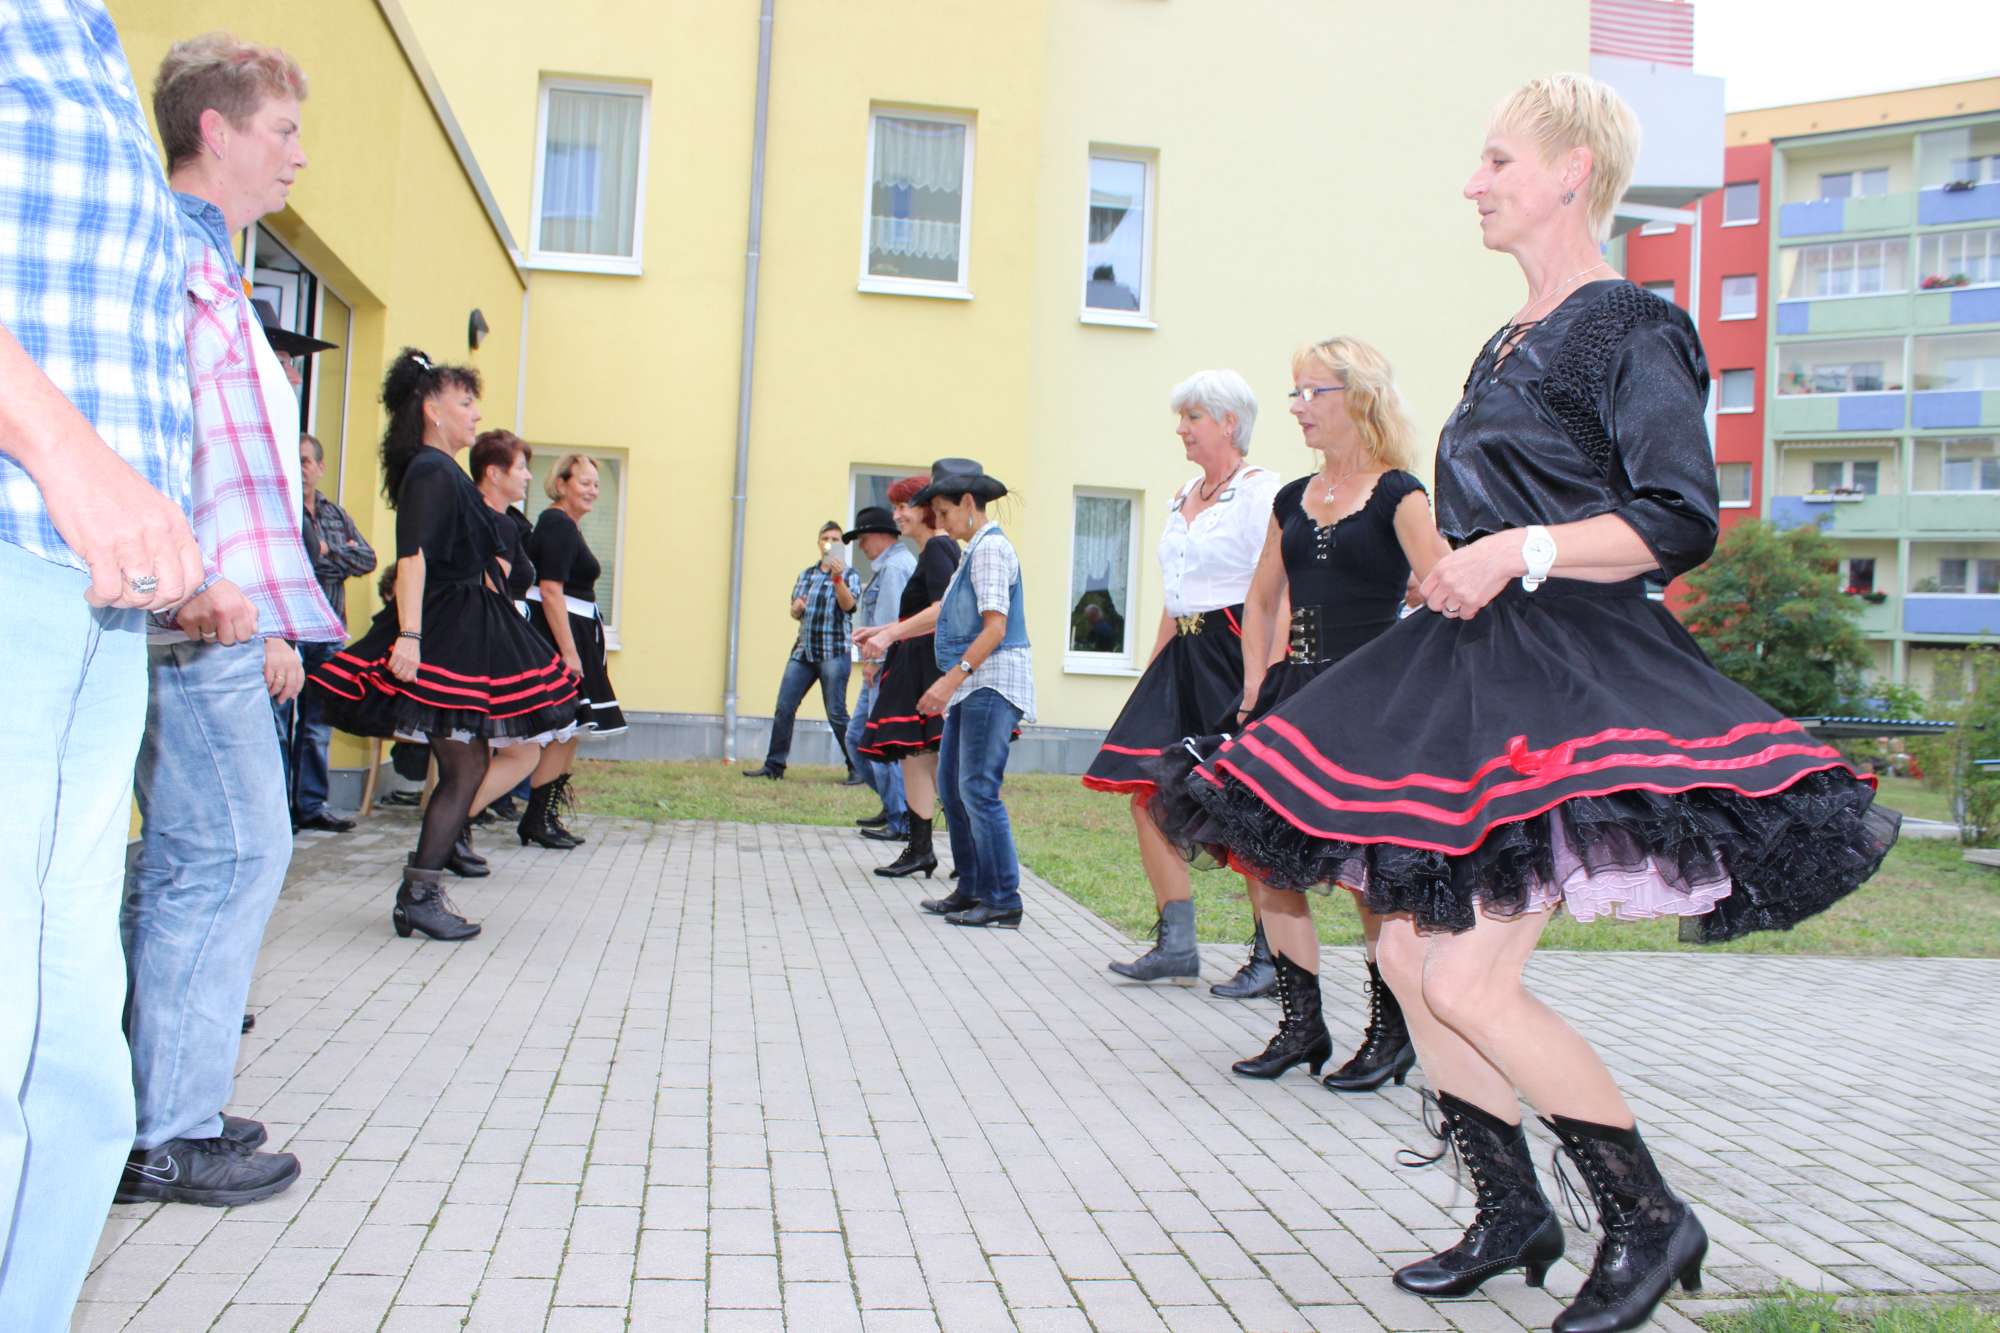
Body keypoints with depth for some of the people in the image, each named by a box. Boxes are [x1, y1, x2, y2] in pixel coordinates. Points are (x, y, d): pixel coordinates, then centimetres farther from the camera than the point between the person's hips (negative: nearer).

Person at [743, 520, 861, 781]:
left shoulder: (849, 575, 3)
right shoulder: (806, 574, 16)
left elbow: (848, 605, -14)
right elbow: (795, 613, 19)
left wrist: (838, 578, -28)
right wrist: (796, 608, -4)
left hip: (833, 652, -5)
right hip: (803, 650, 5)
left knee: (836, 713, -6)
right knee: (784, 708, -1)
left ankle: (857, 768, 3)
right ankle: (774, 765, 5)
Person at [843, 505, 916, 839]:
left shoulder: (894, 567, -13)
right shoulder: (887, 566, 20)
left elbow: (890, 621, -20)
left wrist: (875, 659, -16)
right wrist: (871, 659, 11)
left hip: (887, 670, -11)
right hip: (879, 672, 11)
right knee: (856, 739, 15)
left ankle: (901, 821, 0)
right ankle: (893, 806, 23)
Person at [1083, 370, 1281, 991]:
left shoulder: (1261, 490, -7)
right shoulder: (1183, 496, 19)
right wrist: (1152, 674, 16)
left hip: (1236, 657, -8)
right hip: (1183, 657, 8)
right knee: (1148, 794, 1)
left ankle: (1271, 956, 8)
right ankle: (1175, 945, 9)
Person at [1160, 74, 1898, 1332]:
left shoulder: (1631, 328, -7)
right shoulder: (1510, 345, 19)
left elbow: (1682, 522, -15)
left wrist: (1522, 552, -22)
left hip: (1573, 683, -9)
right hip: (1473, 674, 9)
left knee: (1469, 981, -13)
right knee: (1407, 955, 7)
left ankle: (1653, 1222, 9)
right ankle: (1512, 1214, 23)